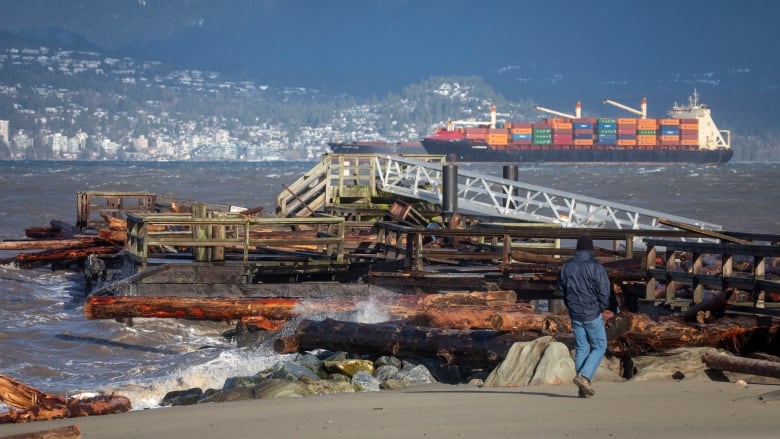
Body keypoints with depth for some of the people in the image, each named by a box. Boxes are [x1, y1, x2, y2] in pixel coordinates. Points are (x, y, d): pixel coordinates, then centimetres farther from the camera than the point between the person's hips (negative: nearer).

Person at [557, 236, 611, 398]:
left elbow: (561, 289, 9)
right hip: (592, 314, -5)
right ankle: (584, 376, -12)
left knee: (581, 348, 10)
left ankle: (583, 388, 8)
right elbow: (604, 291, -13)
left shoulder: (566, 267, 2)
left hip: (575, 314, 5)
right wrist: (601, 307, 5)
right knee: (599, 347, 6)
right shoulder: (595, 267, -14)